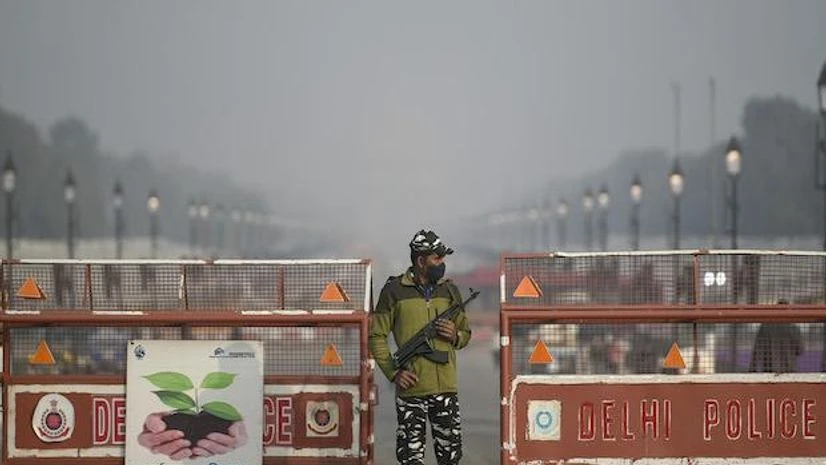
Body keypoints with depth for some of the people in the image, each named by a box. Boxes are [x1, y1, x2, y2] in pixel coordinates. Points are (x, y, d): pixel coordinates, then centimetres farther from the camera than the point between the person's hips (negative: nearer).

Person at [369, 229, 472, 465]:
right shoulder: (394, 291, 0)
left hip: (446, 387, 4)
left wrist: (455, 336, -2)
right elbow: (377, 336, 2)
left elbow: (466, 333, 22)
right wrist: (393, 372, -9)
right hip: (411, 388, -3)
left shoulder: (449, 290, 12)